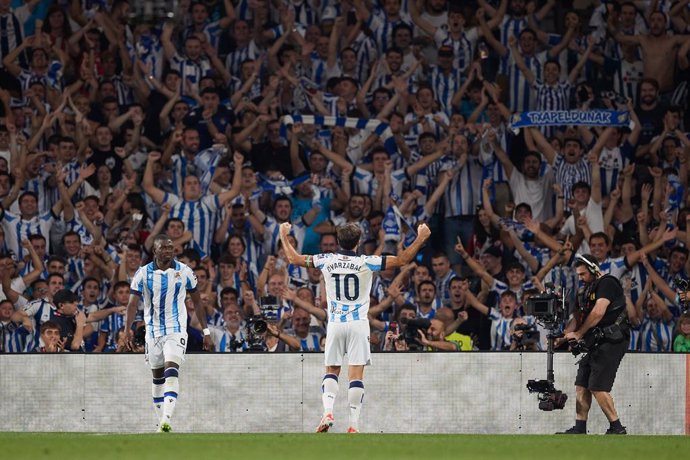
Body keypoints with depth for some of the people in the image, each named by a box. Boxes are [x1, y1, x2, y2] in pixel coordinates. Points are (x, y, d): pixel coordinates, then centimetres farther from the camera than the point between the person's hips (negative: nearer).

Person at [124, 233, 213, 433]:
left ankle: (166, 419, -30)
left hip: (176, 330, -2)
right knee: (157, 377, 10)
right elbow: (133, 304, -6)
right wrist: (128, 329, -20)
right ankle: (161, 421, 20)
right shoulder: (143, 273, -2)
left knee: (171, 372, -20)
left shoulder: (184, 272, -1)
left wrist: (206, 331, 7)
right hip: (153, 332, 2)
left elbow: (197, 303, 8)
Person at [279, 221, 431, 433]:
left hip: (335, 324, 2)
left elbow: (293, 258, 11)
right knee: (356, 375, -2)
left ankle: (327, 412, -8)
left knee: (331, 370, 14)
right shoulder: (366, 263, -7)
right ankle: (354, 425, -7)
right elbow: (402, 260, -3)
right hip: (358, 324, -2)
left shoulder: (326, 261, -1)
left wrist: (284, 235, 28)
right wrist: (421, 238, 5)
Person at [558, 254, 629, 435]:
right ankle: (579, 429, 9)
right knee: (581, 386, 7)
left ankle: (617, 427, -9)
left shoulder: (607, 283, -9)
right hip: (596, 343, 10)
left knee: (598, 387, -14)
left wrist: (578, 334, -13)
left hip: (611, 342, -10)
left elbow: (598, 313, -19)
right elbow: (578, 318, 19)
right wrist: (562, 336, 3)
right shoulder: (588, 290, 21)